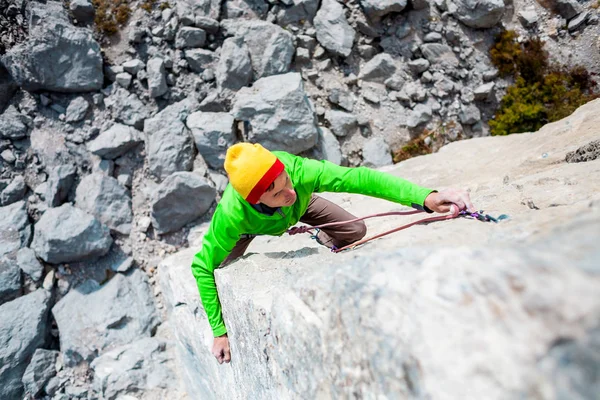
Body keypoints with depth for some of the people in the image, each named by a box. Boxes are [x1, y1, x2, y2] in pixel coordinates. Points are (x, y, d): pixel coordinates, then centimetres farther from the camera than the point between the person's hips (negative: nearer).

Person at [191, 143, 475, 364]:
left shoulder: (299, 172, -47)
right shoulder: (231, 215, -46)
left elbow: (359, 178, -50)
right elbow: (202, 266, -35)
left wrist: (426, 197, -62)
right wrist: (219, 332, -34)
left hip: (299, 205, 1)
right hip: (254, 223, -1)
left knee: (355, 231, -6)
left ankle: (322, 240, 28)